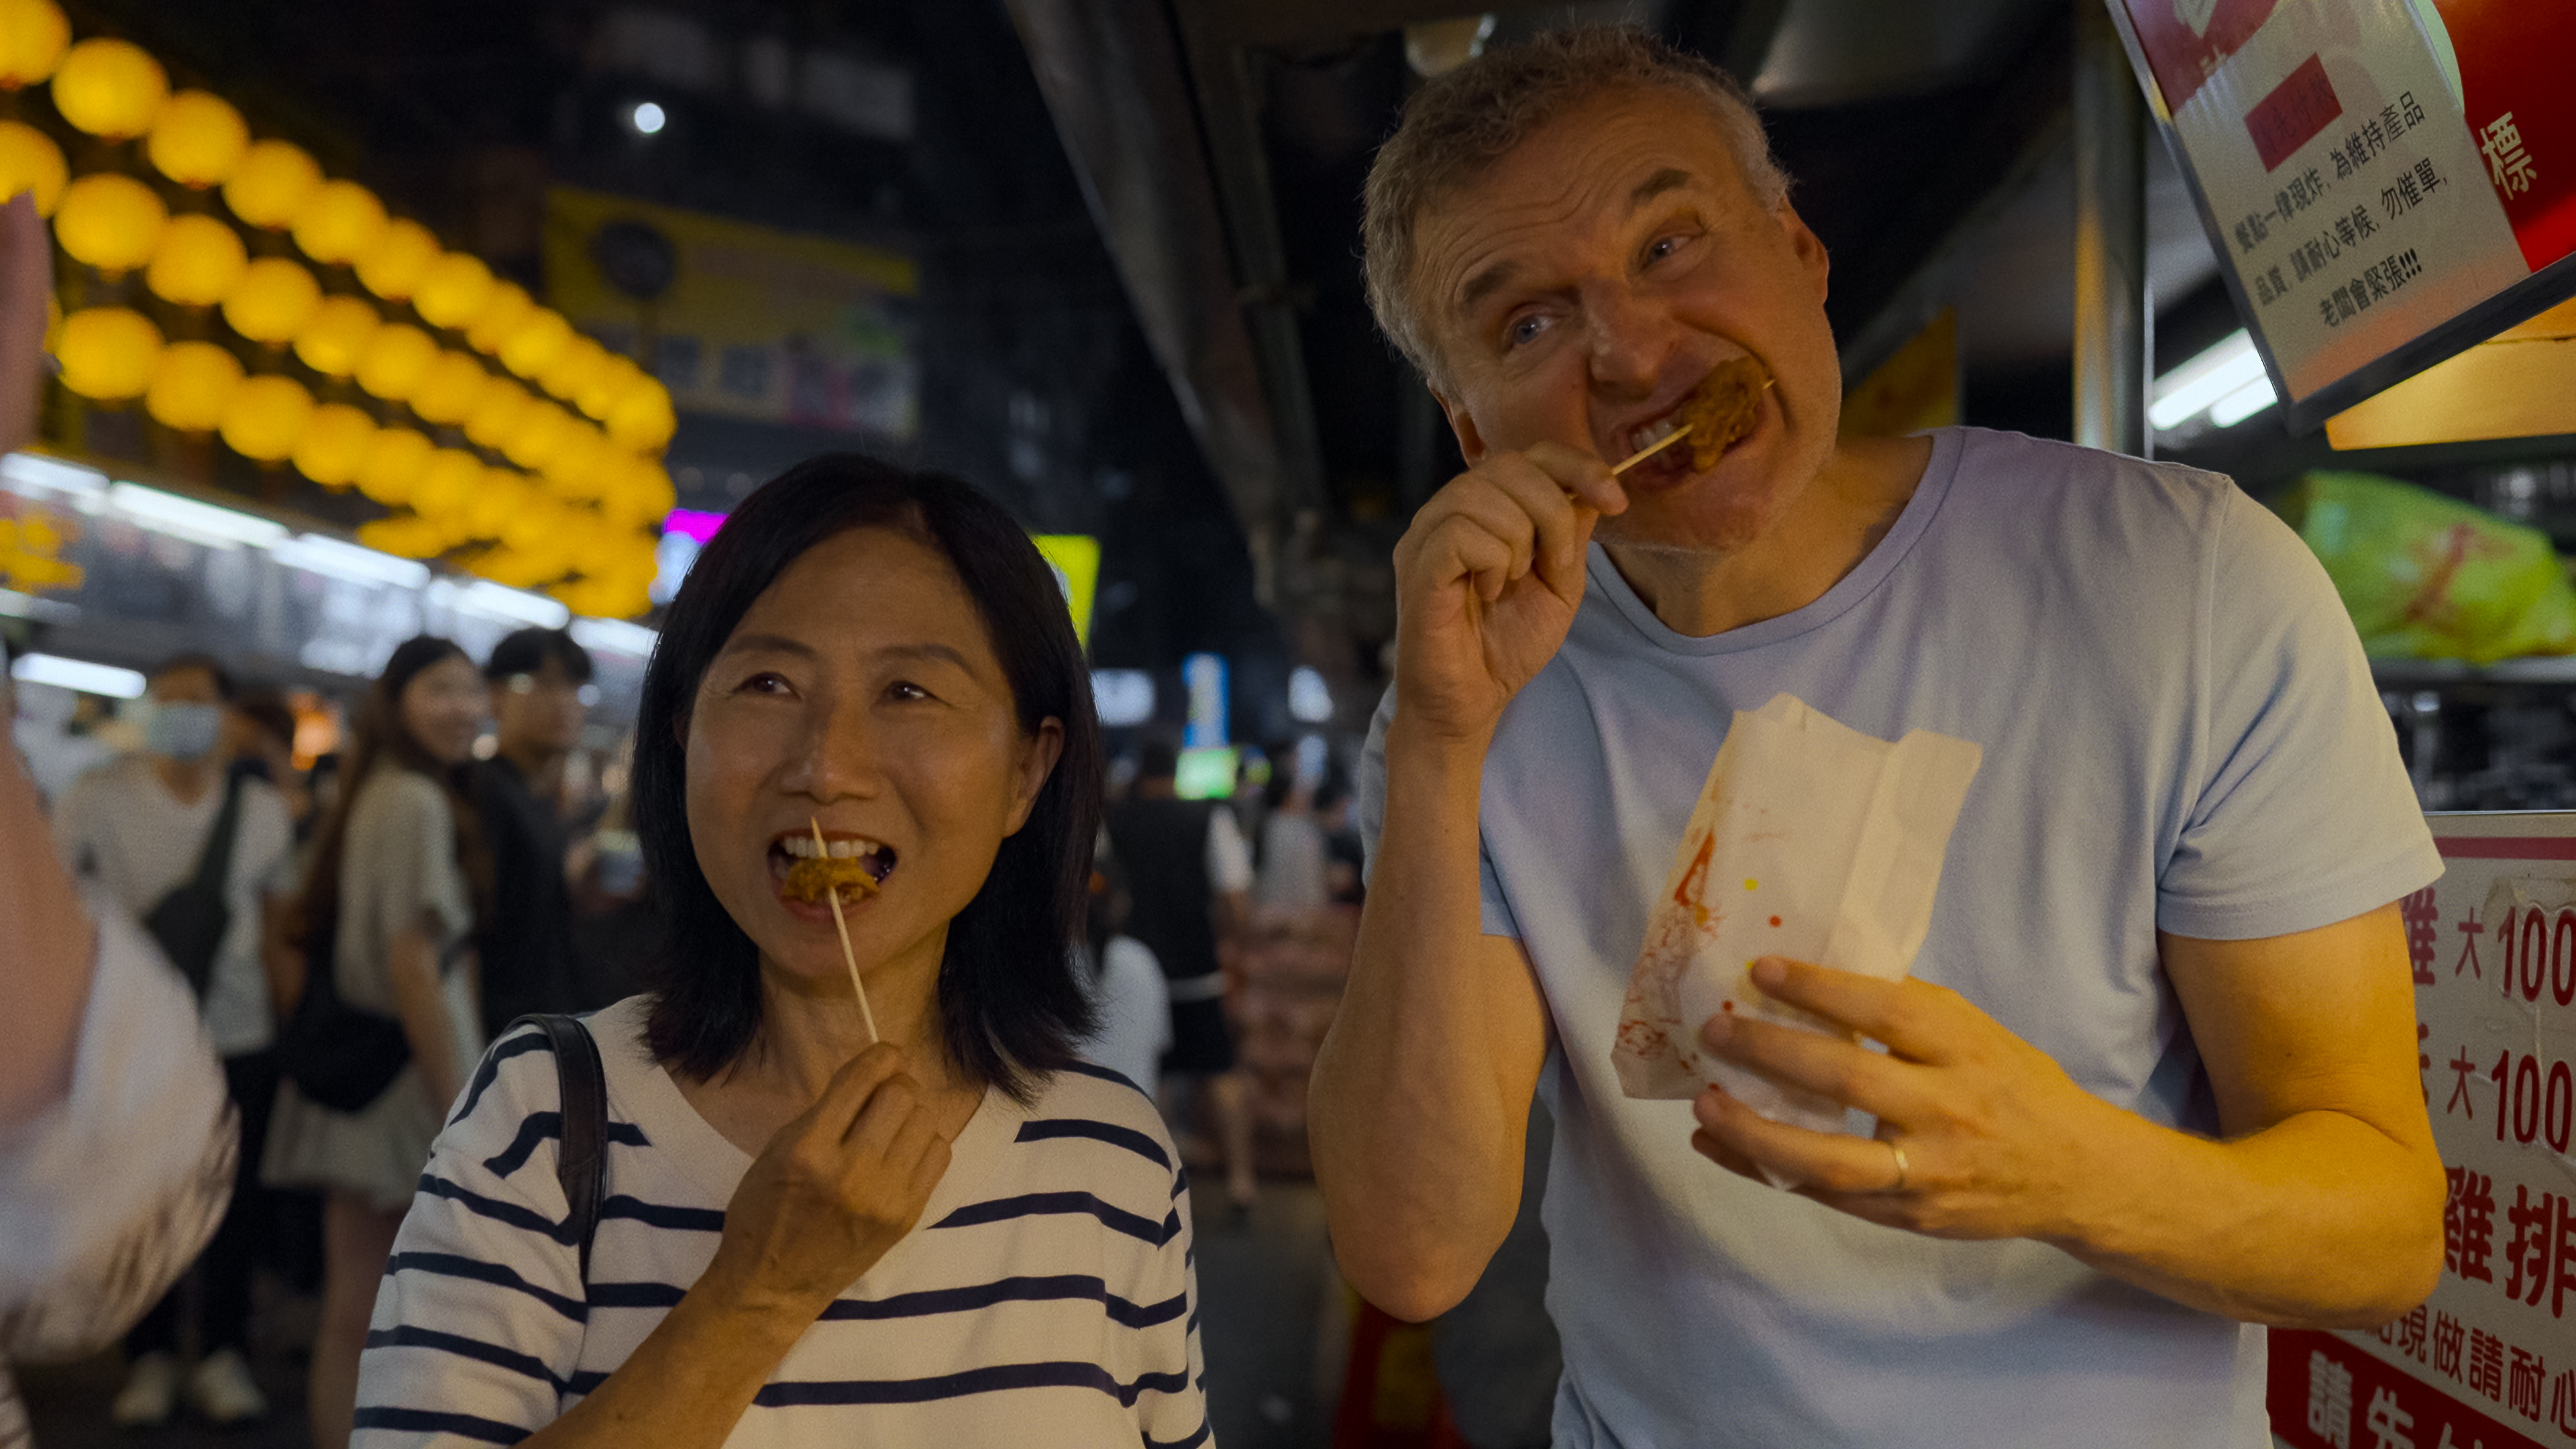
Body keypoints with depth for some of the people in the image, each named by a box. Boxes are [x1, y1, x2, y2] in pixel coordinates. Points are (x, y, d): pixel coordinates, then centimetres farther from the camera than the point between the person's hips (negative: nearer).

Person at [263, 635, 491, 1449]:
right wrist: (457, 1110, -17)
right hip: (406, 1073, -9)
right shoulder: (418, 803, -15)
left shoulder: (380, 794, 14)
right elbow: (412, 965, -19)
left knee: (354, 1310, 12)